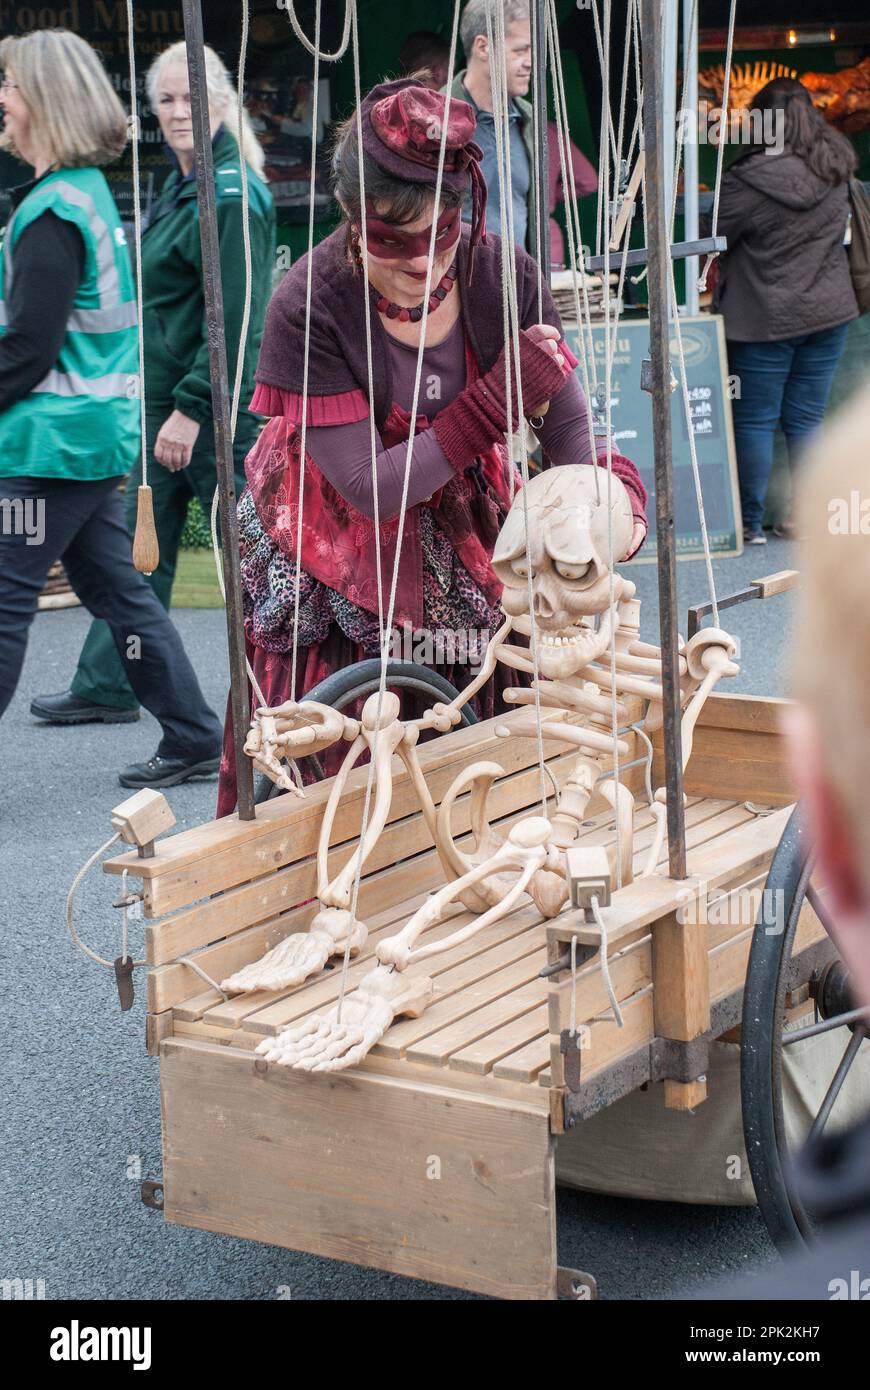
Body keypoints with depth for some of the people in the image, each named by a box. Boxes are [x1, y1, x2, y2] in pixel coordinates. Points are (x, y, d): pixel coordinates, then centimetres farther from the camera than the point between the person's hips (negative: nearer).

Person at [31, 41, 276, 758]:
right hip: (168, 402, 10)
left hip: (217, 403, -10)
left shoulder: (231, 195, -16)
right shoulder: (183, 186, 15)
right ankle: (106, 688, 23)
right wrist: (167, 403, 19)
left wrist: (191, 409, -22)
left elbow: (233, 317, -21)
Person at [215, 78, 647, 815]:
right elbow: (372, 490, -25)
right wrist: (501, 398, -30)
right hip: (338, 561, -3)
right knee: (322, 773, -3)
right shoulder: (309, 308, -25)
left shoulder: (503, 276, -15)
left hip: (462, 540, 3)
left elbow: (570, 427, -9)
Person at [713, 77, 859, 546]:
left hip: (766, 318, -5)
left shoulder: (747, 183, -19)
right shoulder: (835, 173, -2)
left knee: (754, 422, 4)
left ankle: (749, 523, 8)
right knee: (806, 419, 11)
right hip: (828, 313, 5)